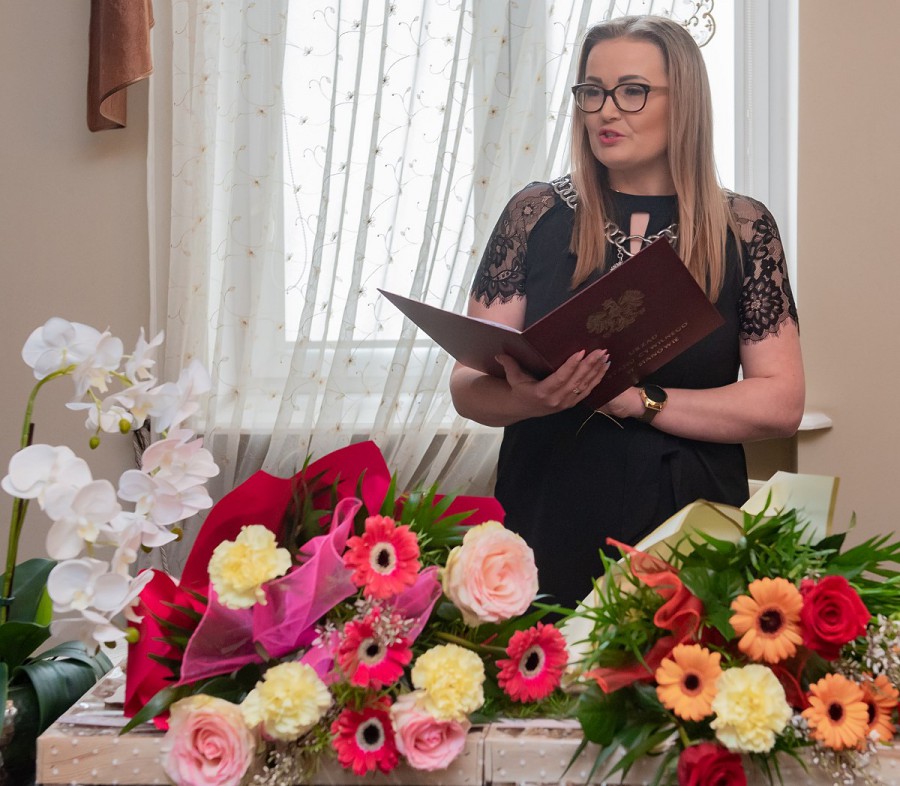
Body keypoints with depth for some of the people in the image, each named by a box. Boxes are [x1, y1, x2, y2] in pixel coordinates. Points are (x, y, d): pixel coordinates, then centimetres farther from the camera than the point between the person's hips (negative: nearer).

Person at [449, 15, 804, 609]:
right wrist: (530, 397, -22)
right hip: (549, 532, 1)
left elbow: (781, 403, -5)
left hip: (688, 530, 0)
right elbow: (468, 387, 0)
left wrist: (639, 400, -16)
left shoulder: (743, 227, 0)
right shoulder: (536, 214, 1)